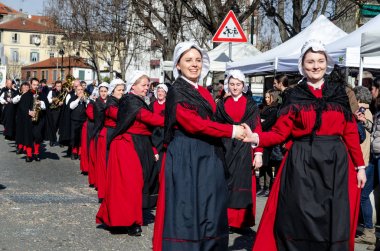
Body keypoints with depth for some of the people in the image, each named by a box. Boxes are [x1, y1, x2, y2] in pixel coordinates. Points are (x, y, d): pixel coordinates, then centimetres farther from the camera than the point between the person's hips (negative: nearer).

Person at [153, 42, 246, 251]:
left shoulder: (204, 93, 16)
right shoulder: (176, 91, -6)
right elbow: (192, 123, -17)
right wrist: (230, 131, -15)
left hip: (207, 156, 7)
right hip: (185, 156, -7)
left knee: (209, 210, 6)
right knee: (185, 208, -4)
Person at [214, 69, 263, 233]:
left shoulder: (251, 105, 5)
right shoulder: (221, 105, 9)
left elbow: (257, 129, -1)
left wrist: (258, 153, -9)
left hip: (245, 150, -1)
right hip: (226, 150, 1)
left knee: (243, 184, 0)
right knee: (226, 184, 0)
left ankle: (242, 221, 7)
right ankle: (226, 220, 8)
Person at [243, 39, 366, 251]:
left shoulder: (339, 93, 7)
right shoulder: (295, 96, 5)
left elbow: (351, 132, 7)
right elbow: (280, 132, -1)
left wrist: (360, 166, 5)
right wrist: (256, 138, -18)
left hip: (335, 163, 1)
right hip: (302, 163, -1)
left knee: (334, 221, 3)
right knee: (300, 220, -2)